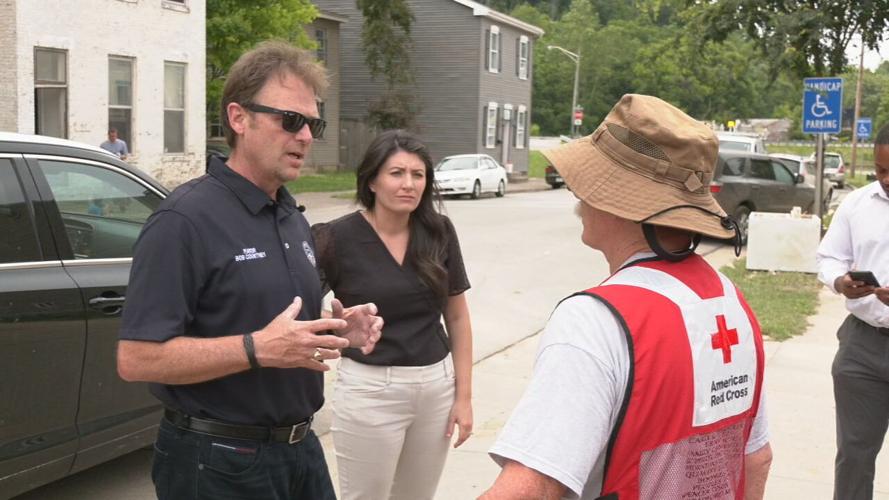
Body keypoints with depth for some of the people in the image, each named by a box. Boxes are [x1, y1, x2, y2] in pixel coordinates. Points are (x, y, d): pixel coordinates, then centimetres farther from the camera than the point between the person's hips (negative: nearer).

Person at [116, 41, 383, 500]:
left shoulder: (294, 219, 10)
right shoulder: (186, 220, -16)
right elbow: (136, 359, -21)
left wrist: (336, 332, -1)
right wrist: (257, 349, -28)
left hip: (301, 448, 8)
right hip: (219, 463, -7)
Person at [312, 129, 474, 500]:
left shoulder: (439, 233, -1)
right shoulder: (340, 238, -11)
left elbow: (457, 317, 6)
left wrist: (464, 395, 4)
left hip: (436, 385, 4)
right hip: (369, 388, -3)